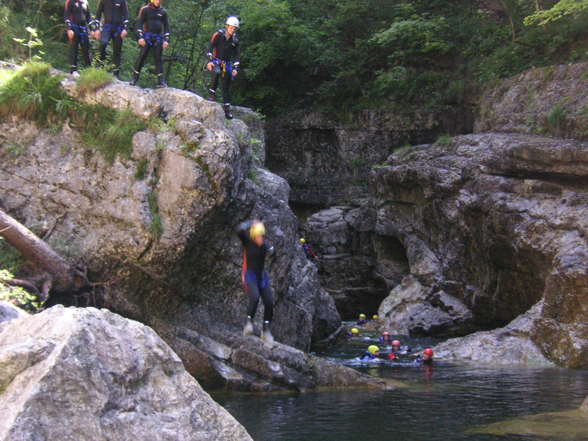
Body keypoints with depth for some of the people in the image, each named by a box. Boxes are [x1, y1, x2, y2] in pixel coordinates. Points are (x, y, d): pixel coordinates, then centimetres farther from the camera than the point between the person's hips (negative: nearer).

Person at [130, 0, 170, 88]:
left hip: (158, 37, 2)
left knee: (159, 58, -1)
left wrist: (166, 40, 2)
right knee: (142, 56, -6)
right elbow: (139, 23, -3)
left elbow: (166, 26, 12)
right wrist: (140, 37, -13)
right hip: (147, 36, -2)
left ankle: (160, 81, -3)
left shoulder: (163, 12, 10)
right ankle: (135, 78, 0)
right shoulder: (145, 10, 2)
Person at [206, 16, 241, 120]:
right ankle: (212, 94, -21)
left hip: (227, 63, 3)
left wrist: (235, 68, -7)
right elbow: (210, 48, -13)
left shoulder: (235, 40, 1)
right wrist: (210, 61, -24)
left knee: (226, 86, 1)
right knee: (216, 72, -35)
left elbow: (237, 55, 4)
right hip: (216, 60, -3)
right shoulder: (218, 35, -9)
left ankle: (227, 108, 4)